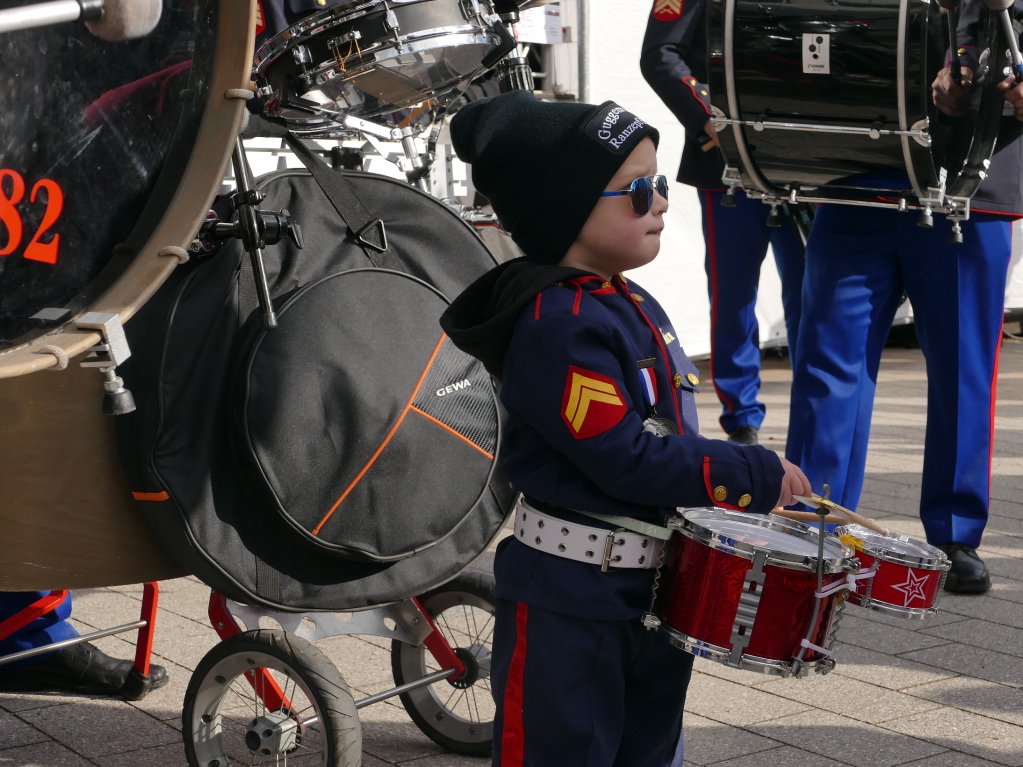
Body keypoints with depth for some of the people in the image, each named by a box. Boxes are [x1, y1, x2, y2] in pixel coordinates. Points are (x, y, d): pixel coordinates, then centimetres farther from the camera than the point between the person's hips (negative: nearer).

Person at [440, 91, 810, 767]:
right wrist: (758, 478, -18)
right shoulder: (559, 326, -21)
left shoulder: (635, 307, 10)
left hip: (656, 585, 9)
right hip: (566, 605, -9)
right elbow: (623, 457, -25)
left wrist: (757, 485, 9)